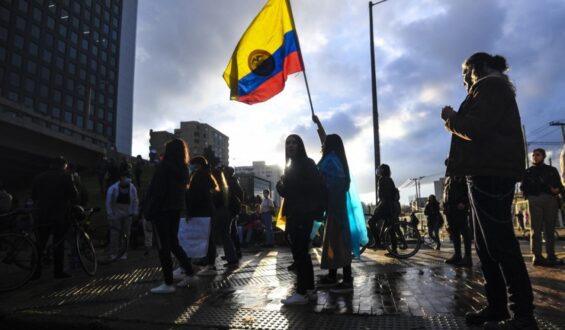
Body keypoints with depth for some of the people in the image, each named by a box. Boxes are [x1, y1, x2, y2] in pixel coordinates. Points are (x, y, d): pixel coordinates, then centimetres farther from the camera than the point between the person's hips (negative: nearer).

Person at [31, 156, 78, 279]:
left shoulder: (39, 178, 10)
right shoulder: (65, 177, -6)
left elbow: (33, 196, 13)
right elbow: (74, 194, -8)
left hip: (41, 215, 5)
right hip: (59, 215, -4)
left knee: (40, 244, 12)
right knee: (59, 244, 3)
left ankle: (36, 271, 14)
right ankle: (58, 271, 5)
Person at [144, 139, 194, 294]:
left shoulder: (164, 166, -14)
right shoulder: (184, 169, 7)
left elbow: (157, 191, -16)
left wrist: (149, 211, -11)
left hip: (162, 210, -7)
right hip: (176, 210, 7)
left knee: (164, 246, 0)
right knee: (173, 243, 18)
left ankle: (168, 284, 4)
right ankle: (190, 274, 19)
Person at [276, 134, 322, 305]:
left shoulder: (307, 163, -6)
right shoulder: (290, 166, 18)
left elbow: (317, 185, -18)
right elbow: (286, 192, 20)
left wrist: (292, 182, -19)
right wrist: (281, 184, -1)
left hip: (304, 214, -9)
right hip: (293, 214, 9)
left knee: (299, 252, -9)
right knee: (301, 251, 10)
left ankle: (302, 293, -3)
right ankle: (309, 289, 18)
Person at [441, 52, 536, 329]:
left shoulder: (490, 85, -4)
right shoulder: (492, 90, 29)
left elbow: (477, 129, -17)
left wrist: (451, 118, -1)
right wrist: (456, 120, 16)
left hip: (490, 174, -11)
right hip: (487, 173, 11)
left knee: (500, 244, -11)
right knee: (486, 245, 9)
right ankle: (497, 307, 14)